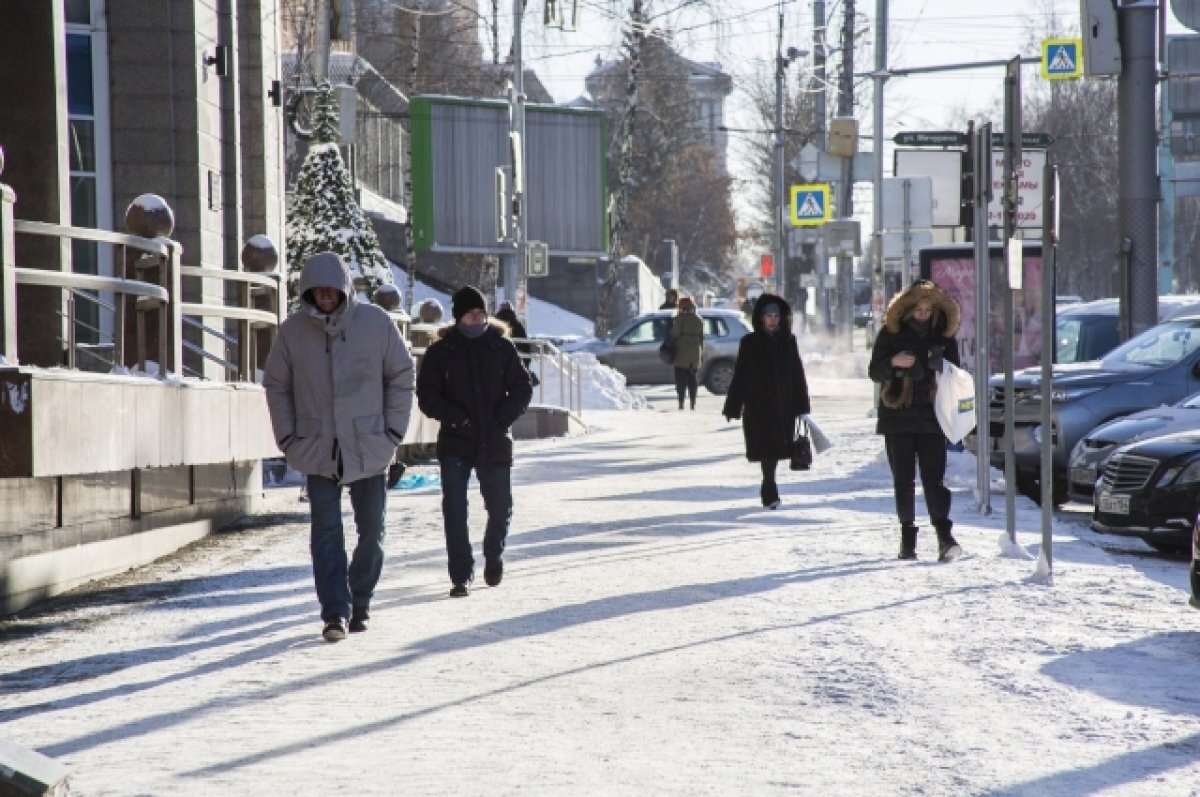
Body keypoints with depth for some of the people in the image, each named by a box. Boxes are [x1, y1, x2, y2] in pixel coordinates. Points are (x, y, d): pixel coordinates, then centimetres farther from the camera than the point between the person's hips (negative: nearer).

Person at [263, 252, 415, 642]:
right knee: (326, 531, -8)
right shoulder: (293, 330, -3)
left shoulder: (376, 322, -5)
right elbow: (276, 385, 7)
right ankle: (335, 612, -8)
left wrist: (393, 431, -2)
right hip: (318, 450, 0)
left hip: (369, 448, 1)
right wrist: (287, 438, -1)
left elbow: (401, 376, 4)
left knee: (371, 530, 9)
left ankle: (359, 601, 26)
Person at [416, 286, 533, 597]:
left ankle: (493, 556, 39)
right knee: (454, 507, -11)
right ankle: (461, 576, -7)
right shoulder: (440, 351, 1)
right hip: (455, 444, -1)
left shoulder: (502, 347, 3)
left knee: (500, 506, 10)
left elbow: (522, 388, 6)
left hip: (495, 442, 1)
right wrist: (456, 417, -16)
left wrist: (503, 417, -10)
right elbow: (427, 396, -1)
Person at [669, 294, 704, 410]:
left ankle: (681, 403, -8)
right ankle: (693, 403, 7)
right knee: (692, 379, 10)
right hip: (695, 351, 5)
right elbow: (701, 337, 11)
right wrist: (701, 351, 17)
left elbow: (675, 333, -15)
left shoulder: (680, 318, -9)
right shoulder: (699, 319, 8)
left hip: (682, 352, -5)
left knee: (681, 379, -2)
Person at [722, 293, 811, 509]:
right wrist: (732, 406, -1)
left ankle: (768, 490, 23)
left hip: (782, 405, 3)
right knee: (767, 449, -10)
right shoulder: (750, 343, 0)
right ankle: (770, 492, -15)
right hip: (757, 406, -3)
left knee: (775, 449, 7)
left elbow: (797, 375, 8)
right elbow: (740, 376, 0)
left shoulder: (788, 341, 6)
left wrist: (801, 405, 5)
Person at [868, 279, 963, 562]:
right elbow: (874, 371, 2)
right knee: (903, 479, 4)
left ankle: (944, 535, -16)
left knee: (934, 477, -9)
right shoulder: (891, 333, 3)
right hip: (897, 418, 0)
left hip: (931, 418, 0)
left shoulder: (944, 335, 7)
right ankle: (907, 534, 9)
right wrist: (893, 362, -18)